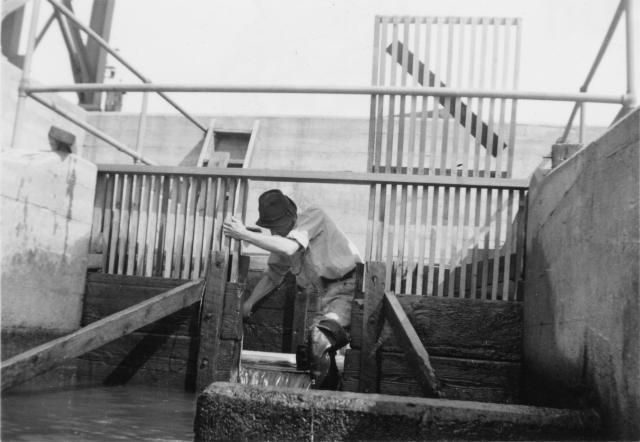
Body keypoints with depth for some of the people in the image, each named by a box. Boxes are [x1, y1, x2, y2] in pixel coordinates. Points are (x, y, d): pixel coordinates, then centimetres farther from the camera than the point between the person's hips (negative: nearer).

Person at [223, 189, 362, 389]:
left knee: (320, 336, -26)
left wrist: (244, 234, -28)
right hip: (327, 293, 8)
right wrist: (250, 302, 11)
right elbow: (272, 276, 22)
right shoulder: (279, 241, 7)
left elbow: (289, 248, -30)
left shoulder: (313, 216, -15)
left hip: (349, 284, -8)